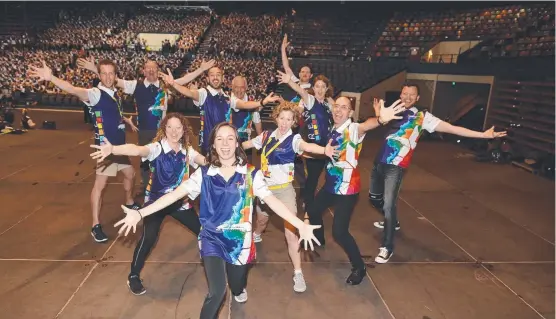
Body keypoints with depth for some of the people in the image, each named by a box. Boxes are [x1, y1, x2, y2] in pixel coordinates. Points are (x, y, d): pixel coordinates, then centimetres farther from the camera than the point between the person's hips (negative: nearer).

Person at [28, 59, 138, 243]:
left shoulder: (115, 94, 7)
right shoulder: (96, 94, -15)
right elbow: (74, 90, -37)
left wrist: (127, 121, 20)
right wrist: (50, 78, -51)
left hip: (120, 144, 8)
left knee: (130, 174, 22)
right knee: (100, 183, -7)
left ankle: (129, 203, 47)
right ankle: (96, 226, 1)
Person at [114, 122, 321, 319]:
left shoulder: (251, 174, -8)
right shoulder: (203, 174, -5)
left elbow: (271, 200, -14)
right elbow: (175, 194, -9)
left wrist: (301, 225, -24)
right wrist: (140, 213, -19)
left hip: (240, 240, 1)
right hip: (212, 239, 0)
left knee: (236, 287, 19)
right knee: (217, 291, -14)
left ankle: (239, 289, 59)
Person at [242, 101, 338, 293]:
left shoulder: (293, 139, -15)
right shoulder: (266, 136, -2)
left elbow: (306, 146, -38)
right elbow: (245, 145, 11)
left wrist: (324, 150, -58)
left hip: (284, 190, -4)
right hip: (265, 187, 5)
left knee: (290, 232, -10)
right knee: (262, 219, 28)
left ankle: (298, 273, 2)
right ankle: (256, 235, 64)